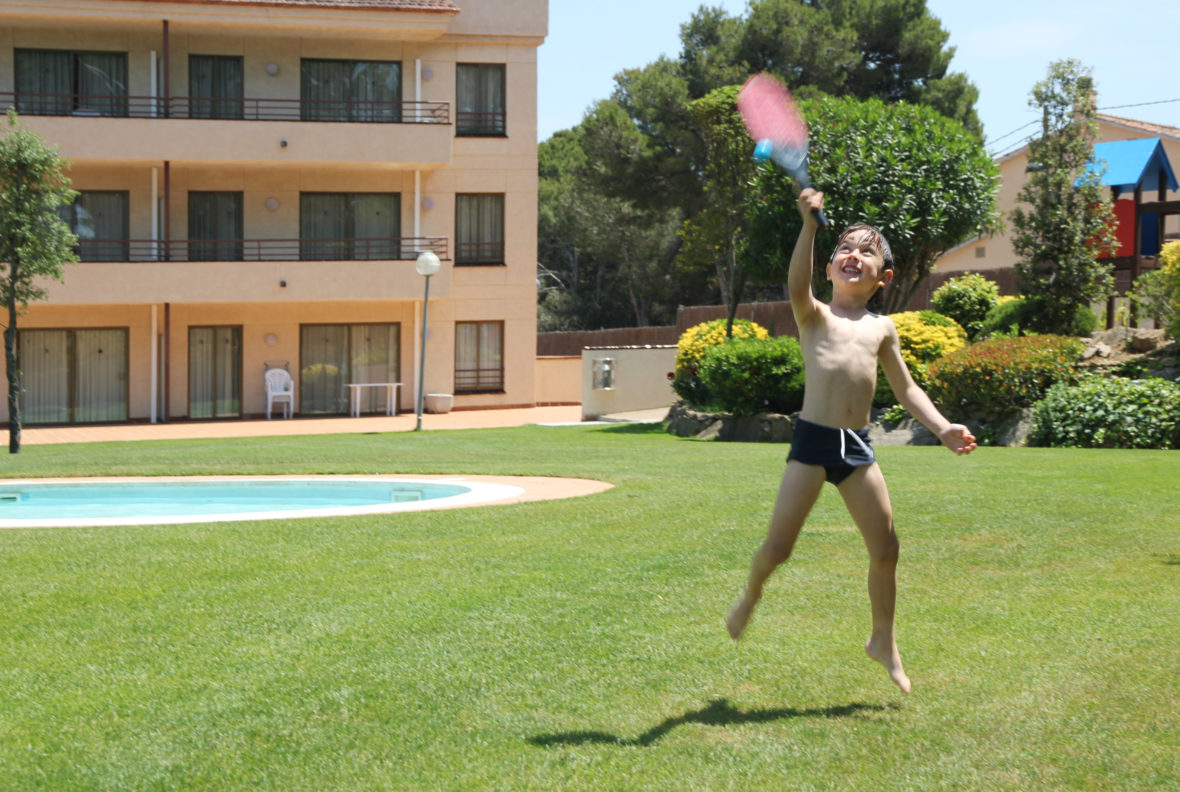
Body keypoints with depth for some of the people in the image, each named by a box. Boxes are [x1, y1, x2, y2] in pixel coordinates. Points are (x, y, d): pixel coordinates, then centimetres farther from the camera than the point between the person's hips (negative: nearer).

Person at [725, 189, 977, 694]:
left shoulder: (882, 329, 16)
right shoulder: (815, 316, 4)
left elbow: (906, 390, 20)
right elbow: (797, 285, -20)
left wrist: (942, 427, 5)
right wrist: (809, 225, -32)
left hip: (857, 447, 4)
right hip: (812, 441, -4)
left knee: (885, 548, 5)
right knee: (778, 547, -6)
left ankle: (883, 641, 26)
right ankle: (750, 597, 27)